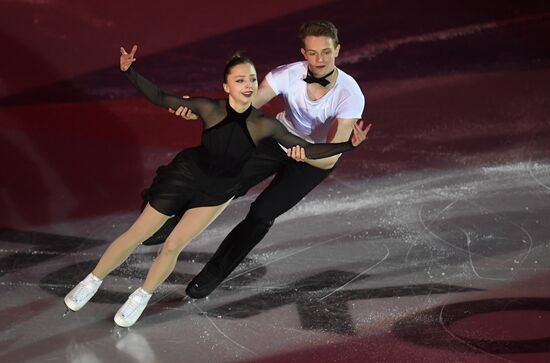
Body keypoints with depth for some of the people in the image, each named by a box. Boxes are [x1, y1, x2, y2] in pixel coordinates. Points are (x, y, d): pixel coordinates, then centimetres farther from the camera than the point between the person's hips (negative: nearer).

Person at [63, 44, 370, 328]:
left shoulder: (264, 125, -23)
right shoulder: (210, 109, -25)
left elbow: (308, 149, -17)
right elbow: (161, 99, -18)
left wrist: (349, 144, -27)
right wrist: (130, 72, -30)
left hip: (218, 193, 1)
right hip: (186, 173, -1)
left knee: (173, 247, 2)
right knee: (137, 235, 5)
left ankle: (142, 297, 32)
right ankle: (93, 281, 29)